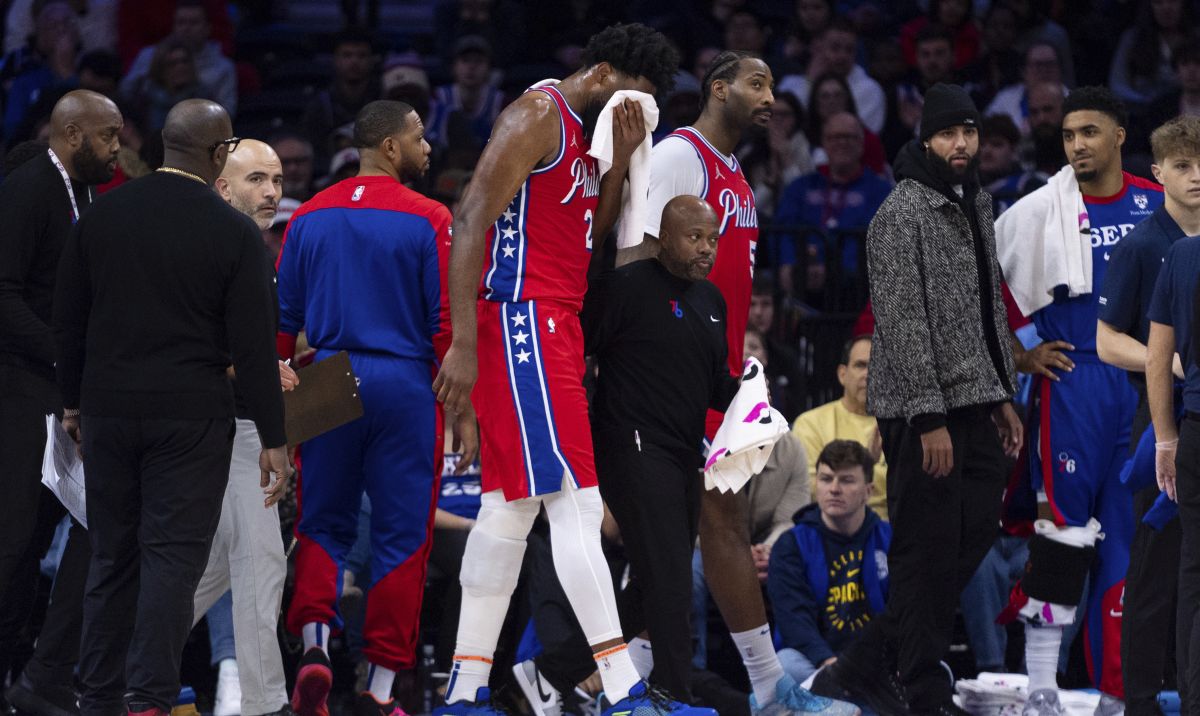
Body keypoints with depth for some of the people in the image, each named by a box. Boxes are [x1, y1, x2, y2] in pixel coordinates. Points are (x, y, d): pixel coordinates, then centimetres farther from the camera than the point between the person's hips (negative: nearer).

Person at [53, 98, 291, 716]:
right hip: (191, 419, -4)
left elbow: (68, 319, 10)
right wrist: (273, 440, -3)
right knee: (173, 557, -2)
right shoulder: (234, 233, -8)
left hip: (108, 410, 4)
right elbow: (252, 347, -8)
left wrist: (74, 401, 22)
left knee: (111, 557, 12)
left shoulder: (101, 216, 3)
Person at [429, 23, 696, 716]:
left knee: (509, 509, 10)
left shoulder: (587, 133, 19)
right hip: (522, 317, -10)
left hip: (556, 324, 10)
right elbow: (472, 221, -17)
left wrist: (620, 161, 6)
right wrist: (464, 345, -22)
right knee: (577, 502, -13)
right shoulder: (538, 116, -10)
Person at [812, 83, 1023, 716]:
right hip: (923, 410, -9)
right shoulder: (901, 215, -13)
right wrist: (930, 420, -21)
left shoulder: (976, 206, 14)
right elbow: (902, 324, -18)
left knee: (975, 533, 8)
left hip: (974, 404, 9)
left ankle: (867, 664, 15)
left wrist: (1003, 397, 17)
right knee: (928, 552, -3)